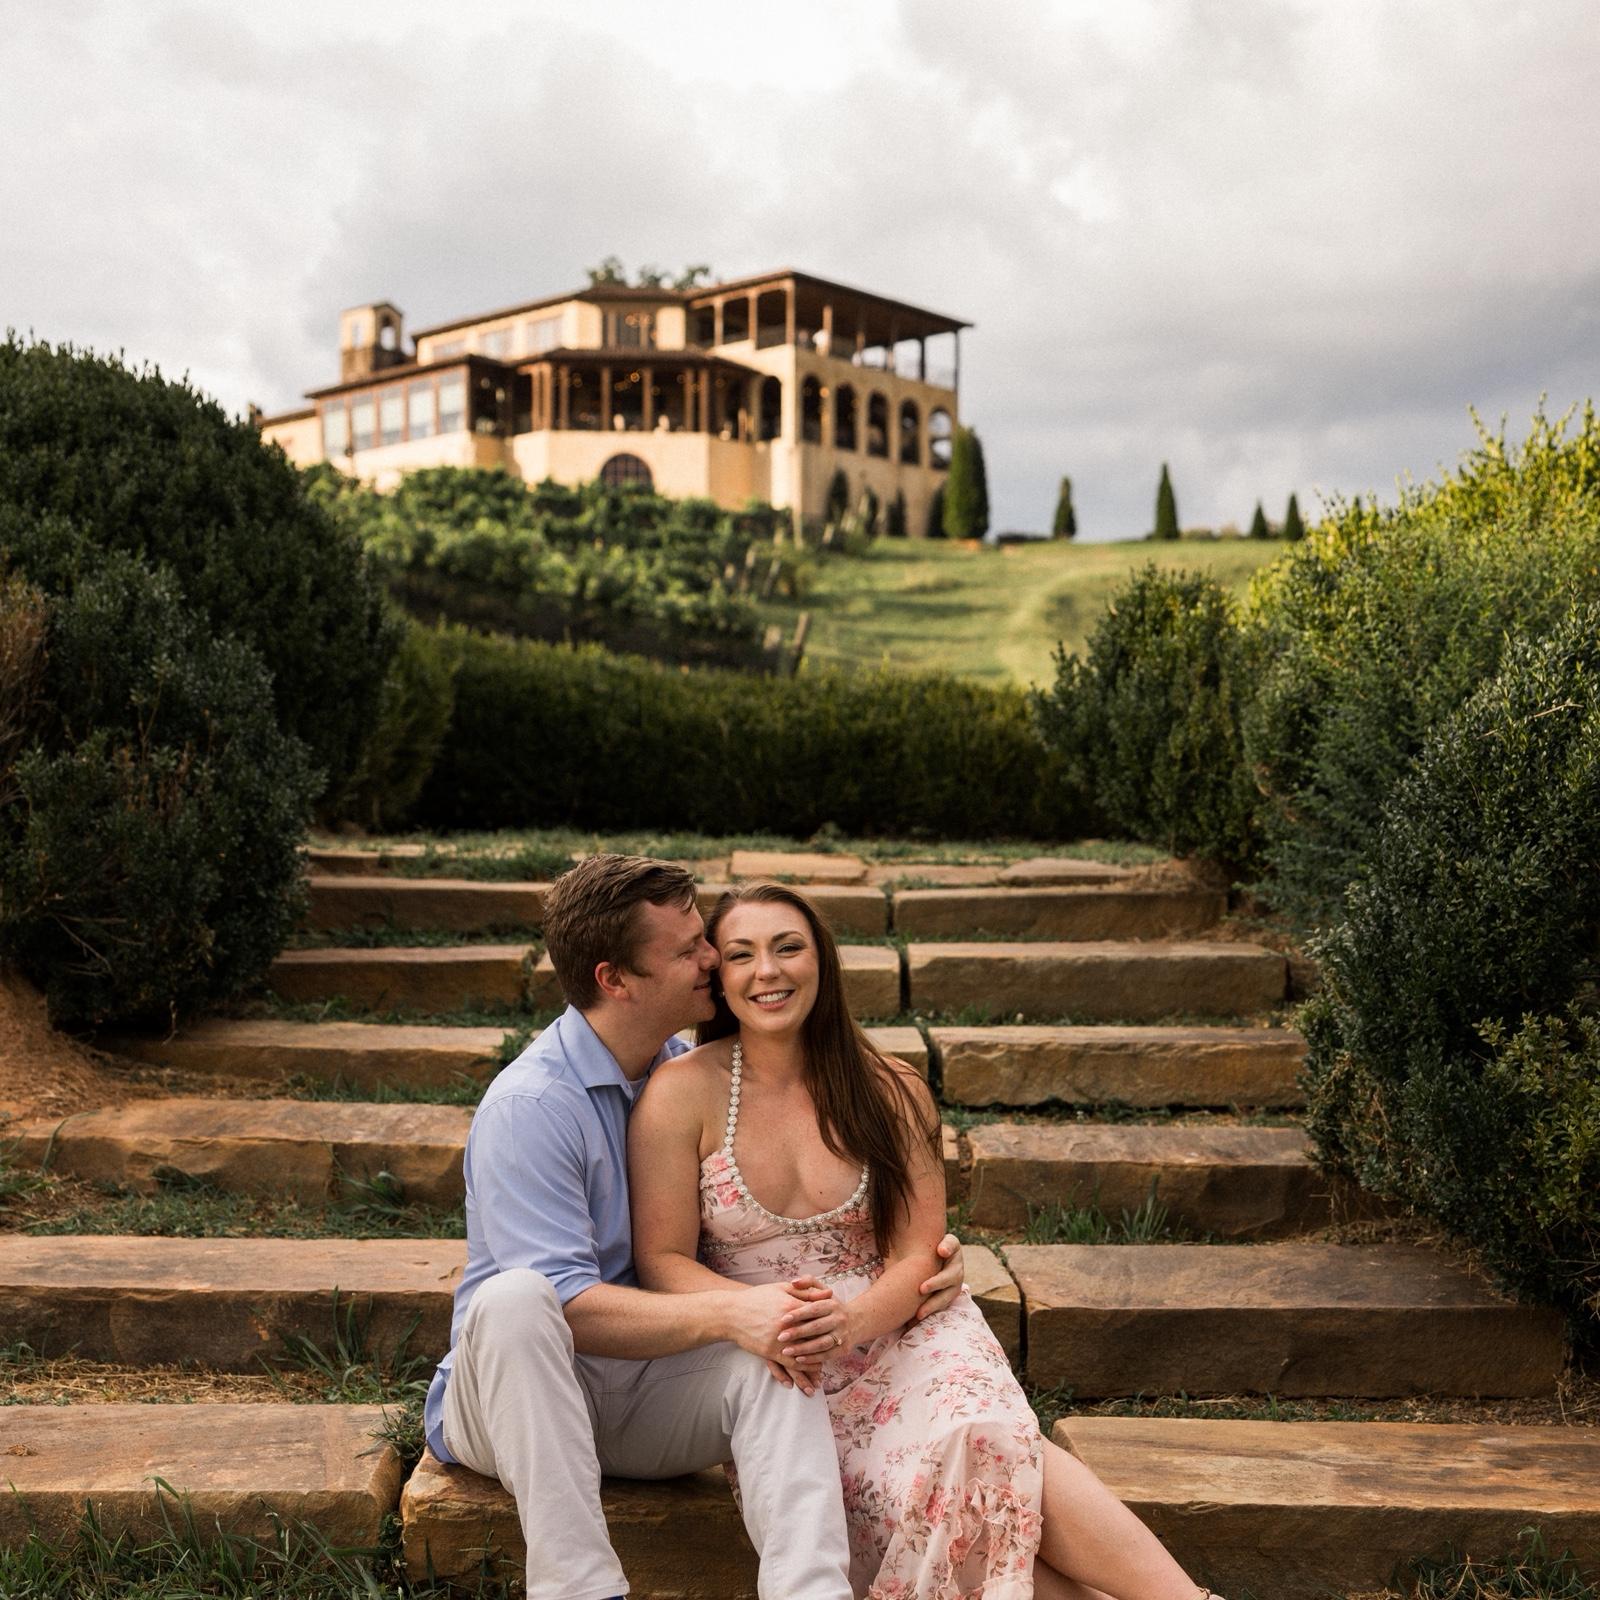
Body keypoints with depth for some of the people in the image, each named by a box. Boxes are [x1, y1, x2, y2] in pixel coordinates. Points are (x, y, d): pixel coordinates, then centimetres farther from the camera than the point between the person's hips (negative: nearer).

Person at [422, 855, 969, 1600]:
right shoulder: (528, 1107, -18)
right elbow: (565, 1306, -25)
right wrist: (728, 1313, -35)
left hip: (646, 1405, 4)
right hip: (518, 1398, -4)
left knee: (774, 1355, -26)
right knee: (511, 1299, -37)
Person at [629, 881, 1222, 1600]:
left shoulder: (888, 1091, 3)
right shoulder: (682, 1093, -4)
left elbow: (916, 1256, 1)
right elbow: (662, 1260, -4)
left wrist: (854, 1317, -20)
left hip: (898, 1327, 2)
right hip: (775, 1372, -1)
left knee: (983, 1436, -31)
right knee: (914, 1488, -31)